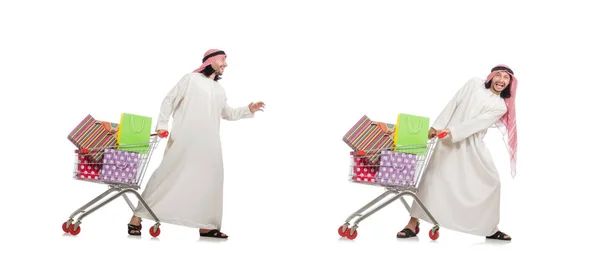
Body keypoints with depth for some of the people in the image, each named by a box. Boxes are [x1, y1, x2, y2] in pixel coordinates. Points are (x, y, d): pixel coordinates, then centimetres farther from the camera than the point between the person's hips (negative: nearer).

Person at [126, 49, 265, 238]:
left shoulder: (220, 90, 21)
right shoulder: (191, 79, 2)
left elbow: (228, 114, 26)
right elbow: (169, 100, 2)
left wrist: (249, 109, 12)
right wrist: (162, 125, -6)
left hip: (208, 144, 7)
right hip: (185, 139, -7)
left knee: (209, 180, 3)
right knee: (168, 175, -10)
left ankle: (206, 226, 10)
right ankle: (137, 217, -5)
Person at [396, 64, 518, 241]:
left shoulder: (501, 106, 3)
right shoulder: (474, 83, 7)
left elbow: (477, 123, -11)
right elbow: (453, 105, 3)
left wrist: (452, 131, -22)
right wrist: (437, 126, -7)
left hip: (472, 147, 2)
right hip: (448, 139, -1)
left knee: (490, 181, 0)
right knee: (432, 177, -10)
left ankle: (490, 228, 17)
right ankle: (413, 224, -8)